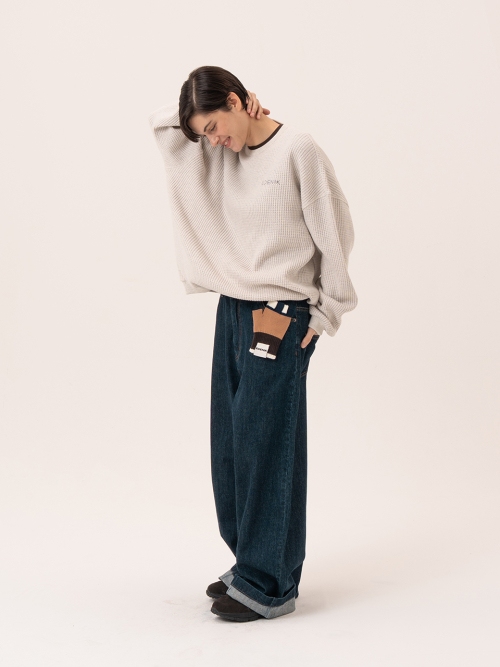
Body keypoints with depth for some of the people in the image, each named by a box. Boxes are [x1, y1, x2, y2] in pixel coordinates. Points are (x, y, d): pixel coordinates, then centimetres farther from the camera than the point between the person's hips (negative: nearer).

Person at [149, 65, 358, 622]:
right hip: (232, 309, 7)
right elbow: (162, 122, 9)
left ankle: (269, 585, 4)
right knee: (230, 444, 10)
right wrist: (212, 116, 1)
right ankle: (251, 562, 23)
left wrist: (324, 314, -3)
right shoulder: (220, 155, 10)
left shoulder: (297, 150, -9)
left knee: (265, 443, -5)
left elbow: (335, 235, -6)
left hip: (280, 319, -7)